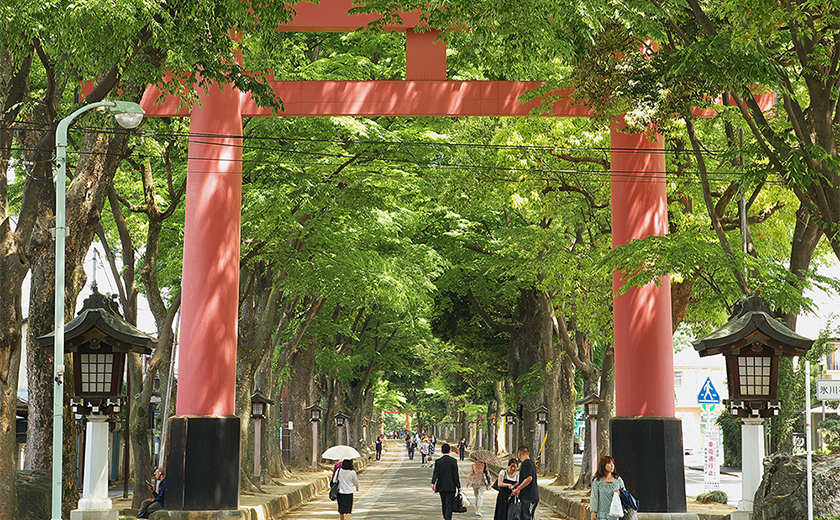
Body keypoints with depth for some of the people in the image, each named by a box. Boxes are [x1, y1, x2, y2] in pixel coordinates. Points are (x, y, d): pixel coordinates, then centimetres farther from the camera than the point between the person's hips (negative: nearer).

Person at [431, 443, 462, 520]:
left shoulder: (438, 461, 2)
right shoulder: (453, 461, -5)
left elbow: (435, 473, -7)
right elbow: (455, 474, -6)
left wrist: (433, 483, -12)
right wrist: (458, 486, -2)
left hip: (441, 487, 3)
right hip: (451, 486, -3)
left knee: (443, 504, 15)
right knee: (449, 504, -6)